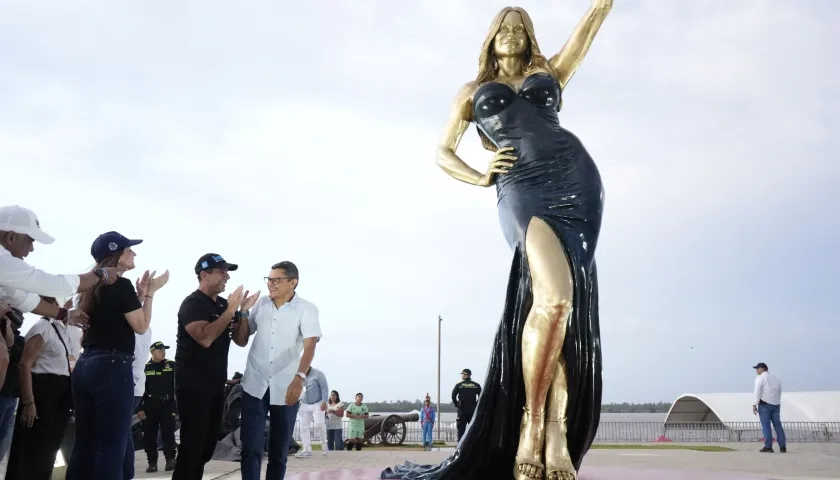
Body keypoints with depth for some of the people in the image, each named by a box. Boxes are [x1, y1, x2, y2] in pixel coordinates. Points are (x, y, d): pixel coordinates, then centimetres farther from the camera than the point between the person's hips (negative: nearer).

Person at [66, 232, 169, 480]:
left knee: (84, 443, 9)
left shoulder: (92, 287, 17)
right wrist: (150, 292, 2)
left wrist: (139, 294, 21)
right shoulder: (121, 284, -8)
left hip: (85, 365, 9)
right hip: (112, 367, -9)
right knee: (112, 445, -5)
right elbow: (140, 326, -6)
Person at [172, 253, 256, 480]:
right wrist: (230, 310, -24)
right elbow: (205, 338, -28)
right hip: (193, 385, -8)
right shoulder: (192, 303, -12)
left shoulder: (223, 304, 11)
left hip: (216, 385, 8)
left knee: (208, 443, 14)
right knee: (193, 443, -6)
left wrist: (243, 310, 2)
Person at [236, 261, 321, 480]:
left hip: (286, 389, -2)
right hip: (255, 386, 2)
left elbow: (310, 346, -21)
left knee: (279, 451, 10)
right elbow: (241, 340, 11)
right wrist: (242, 312, -5)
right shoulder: (261, 304, 4)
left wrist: (299, 377, -38)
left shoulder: (307, 309, -7)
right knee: (250, 448, -5)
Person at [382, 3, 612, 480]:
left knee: (567, 305, -10)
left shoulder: (549, 73, 28)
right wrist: (480, 176, 5)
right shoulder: (473, 90, 26)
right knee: (554, 297, -25)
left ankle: (557, 436, -13)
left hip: (575, 179, 2)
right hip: (521, 189, -2)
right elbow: (443, 153, 22)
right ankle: (531, 423, -13)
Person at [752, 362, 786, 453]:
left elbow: (757, 392, -14)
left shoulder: (760, 378, -5)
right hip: (775, 405, 6)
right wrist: (776, 406, 20)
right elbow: (779, 394, 17)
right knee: (777, 425, 8)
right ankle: (782, 447, 4)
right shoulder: (775, 378, 18)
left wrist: (754, 405, -14)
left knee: (766, 425, -5)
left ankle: (768, 447, -9)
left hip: (764, 404, -6)